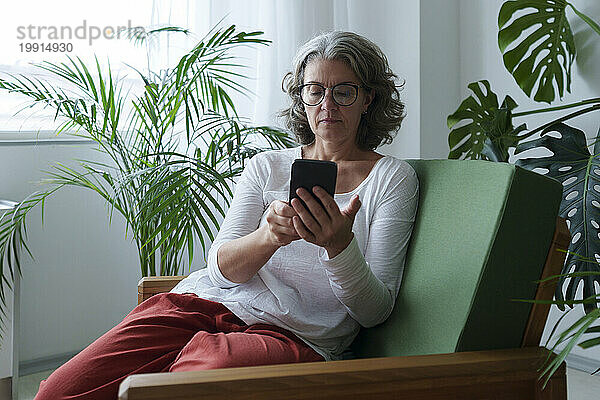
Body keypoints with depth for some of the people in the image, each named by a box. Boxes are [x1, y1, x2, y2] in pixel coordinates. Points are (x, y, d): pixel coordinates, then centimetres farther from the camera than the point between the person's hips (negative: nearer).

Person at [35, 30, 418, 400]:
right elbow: (221, 268, 4)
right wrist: (267, 236, -19)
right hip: (205, 303, 3)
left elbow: (375, 311, 0)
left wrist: (339, 244, -21)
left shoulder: (393, 177, 8)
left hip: (294, 335, -2)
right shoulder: (265, 166, 18)